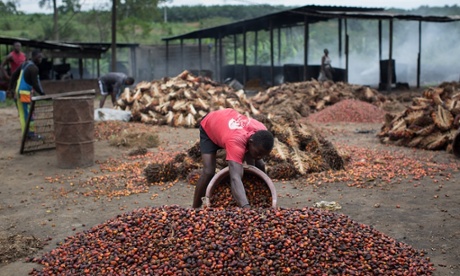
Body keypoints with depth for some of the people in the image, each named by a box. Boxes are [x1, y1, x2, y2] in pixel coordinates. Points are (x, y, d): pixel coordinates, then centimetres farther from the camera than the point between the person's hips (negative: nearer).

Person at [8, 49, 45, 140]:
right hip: (25, 93, -9)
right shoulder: (34, 68, -15)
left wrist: (10, 87, 21)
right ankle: (31, 133, 2)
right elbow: (35, 84, -19)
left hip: (18, 91, 9)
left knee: (22, 114, 11)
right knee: (29, 114, -2)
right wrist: (42, 93, -12)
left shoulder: (25, 64, 13)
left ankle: (25, 133, 15)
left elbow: (14, 75, 17)